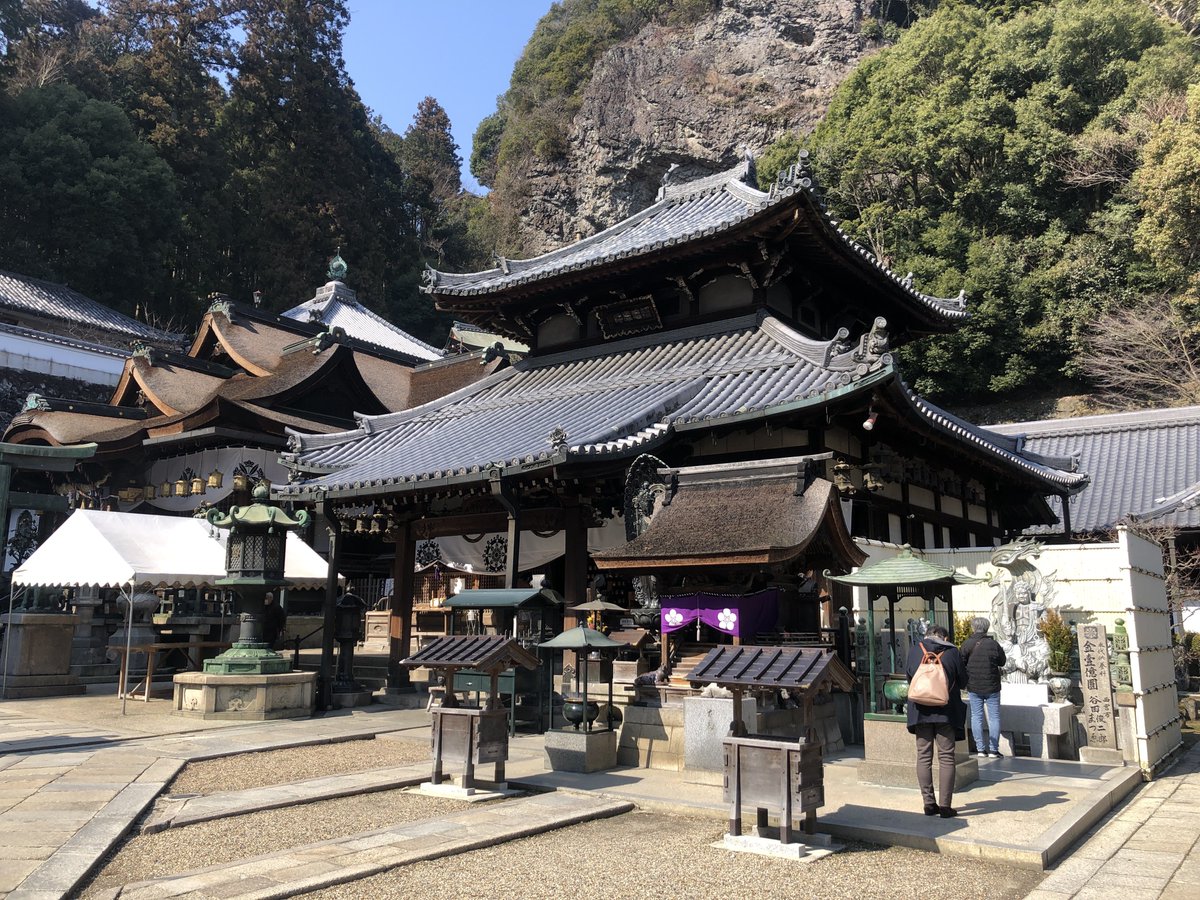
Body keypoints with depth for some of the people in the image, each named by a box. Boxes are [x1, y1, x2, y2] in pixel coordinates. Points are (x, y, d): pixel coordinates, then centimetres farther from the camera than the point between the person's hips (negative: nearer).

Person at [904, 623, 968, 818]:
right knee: (946, 758, 4)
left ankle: (929, 804, 7)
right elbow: (962, 681, 5)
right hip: (946, 712, -2)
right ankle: (945, 806, 2)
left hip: (920, 711, 2)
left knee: (924, 757, 8)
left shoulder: (915, 649, 4)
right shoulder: (952, 651, 0)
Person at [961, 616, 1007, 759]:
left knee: (976, 716, 7)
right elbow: (1002, 662, 4)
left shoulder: (967, 644, -7)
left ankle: (980, 749, 6)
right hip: (992, 687, 0)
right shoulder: (994, 644, -7)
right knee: (994, 717, 7)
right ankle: (993, 750, 6)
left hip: (973, 687, 0)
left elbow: (961, 663, -5)